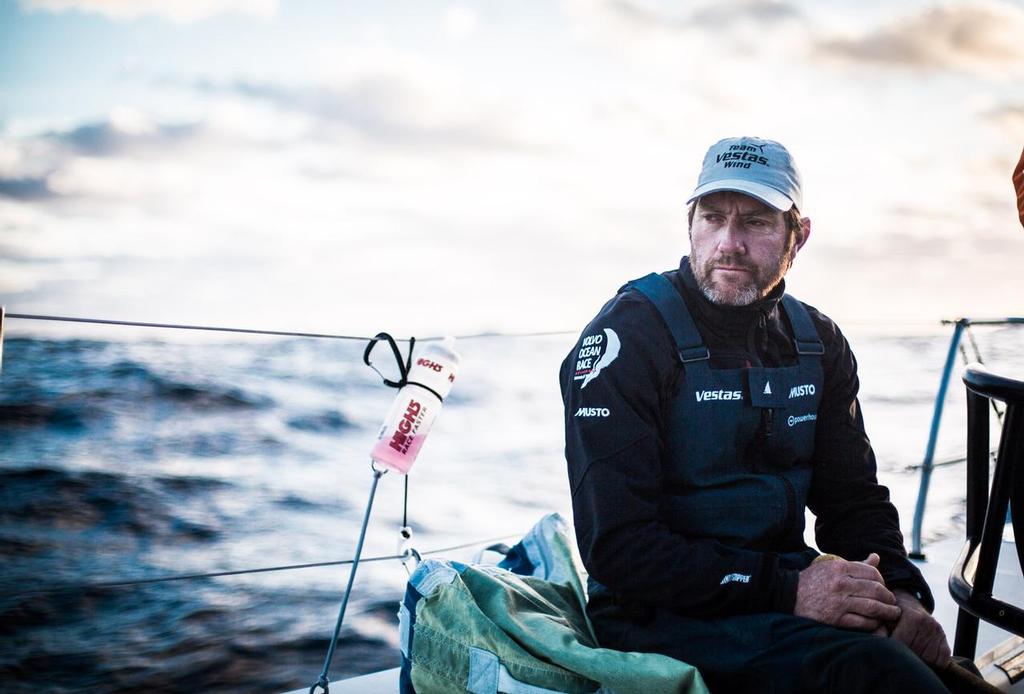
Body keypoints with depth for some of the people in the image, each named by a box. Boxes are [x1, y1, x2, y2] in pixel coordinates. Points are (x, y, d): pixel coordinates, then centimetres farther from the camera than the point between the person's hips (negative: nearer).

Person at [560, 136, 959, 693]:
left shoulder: (818, 343, 8)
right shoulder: (627, 337, -13)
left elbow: (853, 497, 14)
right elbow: (617, 544, -18)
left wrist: (899, 593, -8)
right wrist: (786, 590, -23)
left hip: (792, 590, 7)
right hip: (667, 620, -6)